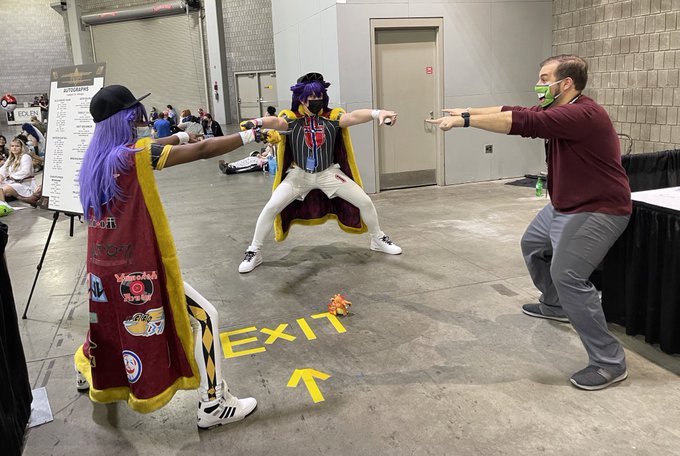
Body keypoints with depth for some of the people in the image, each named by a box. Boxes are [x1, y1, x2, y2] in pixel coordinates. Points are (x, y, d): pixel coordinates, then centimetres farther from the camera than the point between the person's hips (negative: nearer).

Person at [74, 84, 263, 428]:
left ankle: (86, 374, 58)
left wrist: (182, 135, 26)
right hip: (137, 268, -9)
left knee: (112, 321, 34)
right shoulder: (133, 155, -16)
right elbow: (202, 151, -19)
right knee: (203, 317, 0)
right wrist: (254, 133, -13)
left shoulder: (94, 158, 6)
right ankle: (212, 406, 4)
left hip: (103, 266, 9)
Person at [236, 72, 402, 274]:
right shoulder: (292, 119, -12)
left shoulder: (332, 117, -9)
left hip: (329, 173, 1)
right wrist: (258, 122, -57)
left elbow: (353, 116, -27)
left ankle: (378, 240, 24)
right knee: (271, 208, -14)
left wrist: (377, 113, -47)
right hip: (299, 174, -1)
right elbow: (277, 121, -33)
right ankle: (254, 252, 5)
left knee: (365, 202, -1)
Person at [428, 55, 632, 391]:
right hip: (564, 205, 11)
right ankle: (555, 306, 46)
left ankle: (610, 363, -9)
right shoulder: (556, 109, 5)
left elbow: (523, 123, -34)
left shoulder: (583, 114, -26)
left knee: (567, 276, -19)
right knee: (532, 246, 25)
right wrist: (467, 111, -2)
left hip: (598, 211, -11)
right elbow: (513, 111, 4)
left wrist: (465, 121, -33)